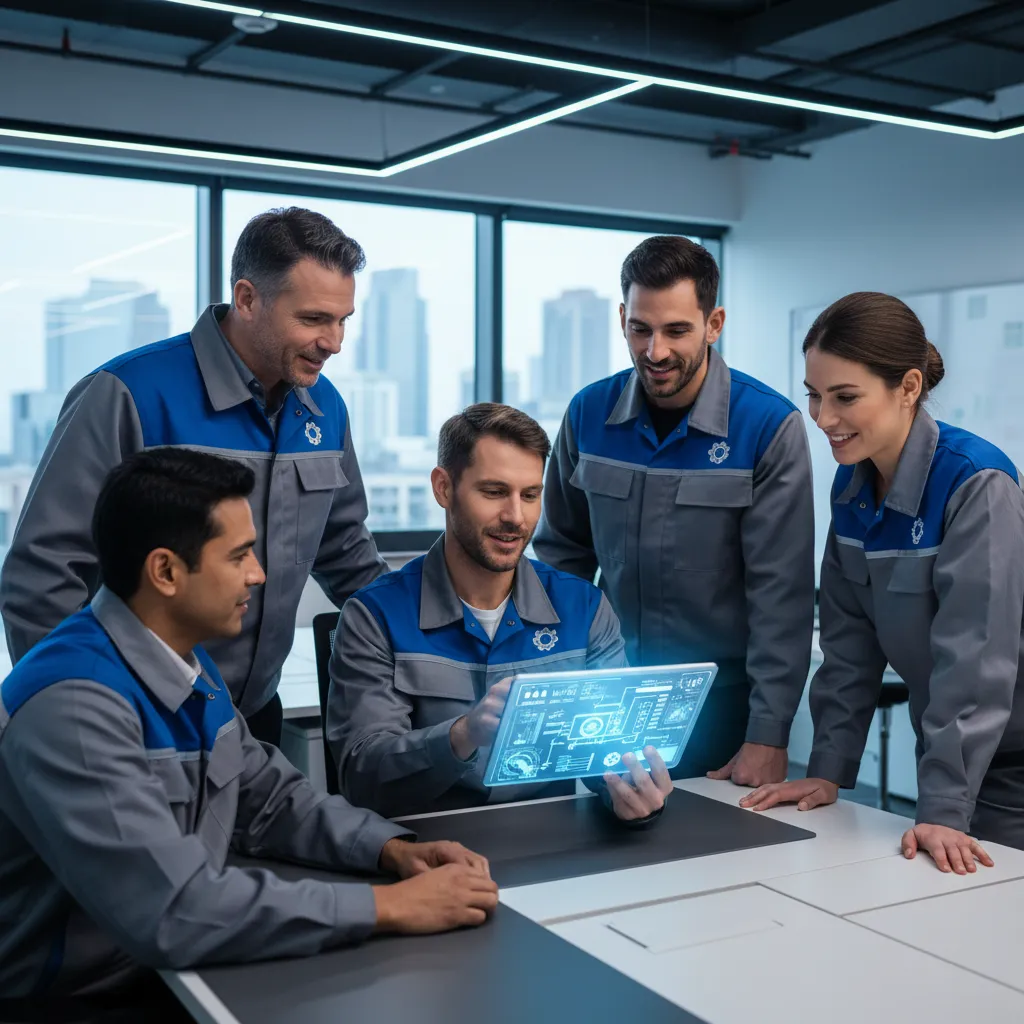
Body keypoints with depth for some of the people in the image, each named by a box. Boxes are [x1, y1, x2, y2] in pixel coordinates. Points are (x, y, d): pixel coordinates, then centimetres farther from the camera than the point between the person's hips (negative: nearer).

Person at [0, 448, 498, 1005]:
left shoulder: (191, 664, 3)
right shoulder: (72, 704, -25)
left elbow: (271, 800, 11)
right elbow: (173, 912, -31)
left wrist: (394, 850, -6)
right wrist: (391, 906, -26)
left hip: (173, 974, 7)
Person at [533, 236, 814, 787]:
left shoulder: (770, 426, -14)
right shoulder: (589, 414, -2)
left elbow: (780, 593, -14)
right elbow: (563, 555, 8)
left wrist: (768, 736, -17)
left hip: (724, 704, -3)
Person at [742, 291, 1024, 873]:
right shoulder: (852, 486, -1)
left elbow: (976, 658, -27)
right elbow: (850, 640, 1)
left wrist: (944, 810, -29)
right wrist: (827, 771, -3)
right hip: (949, 752, 6)